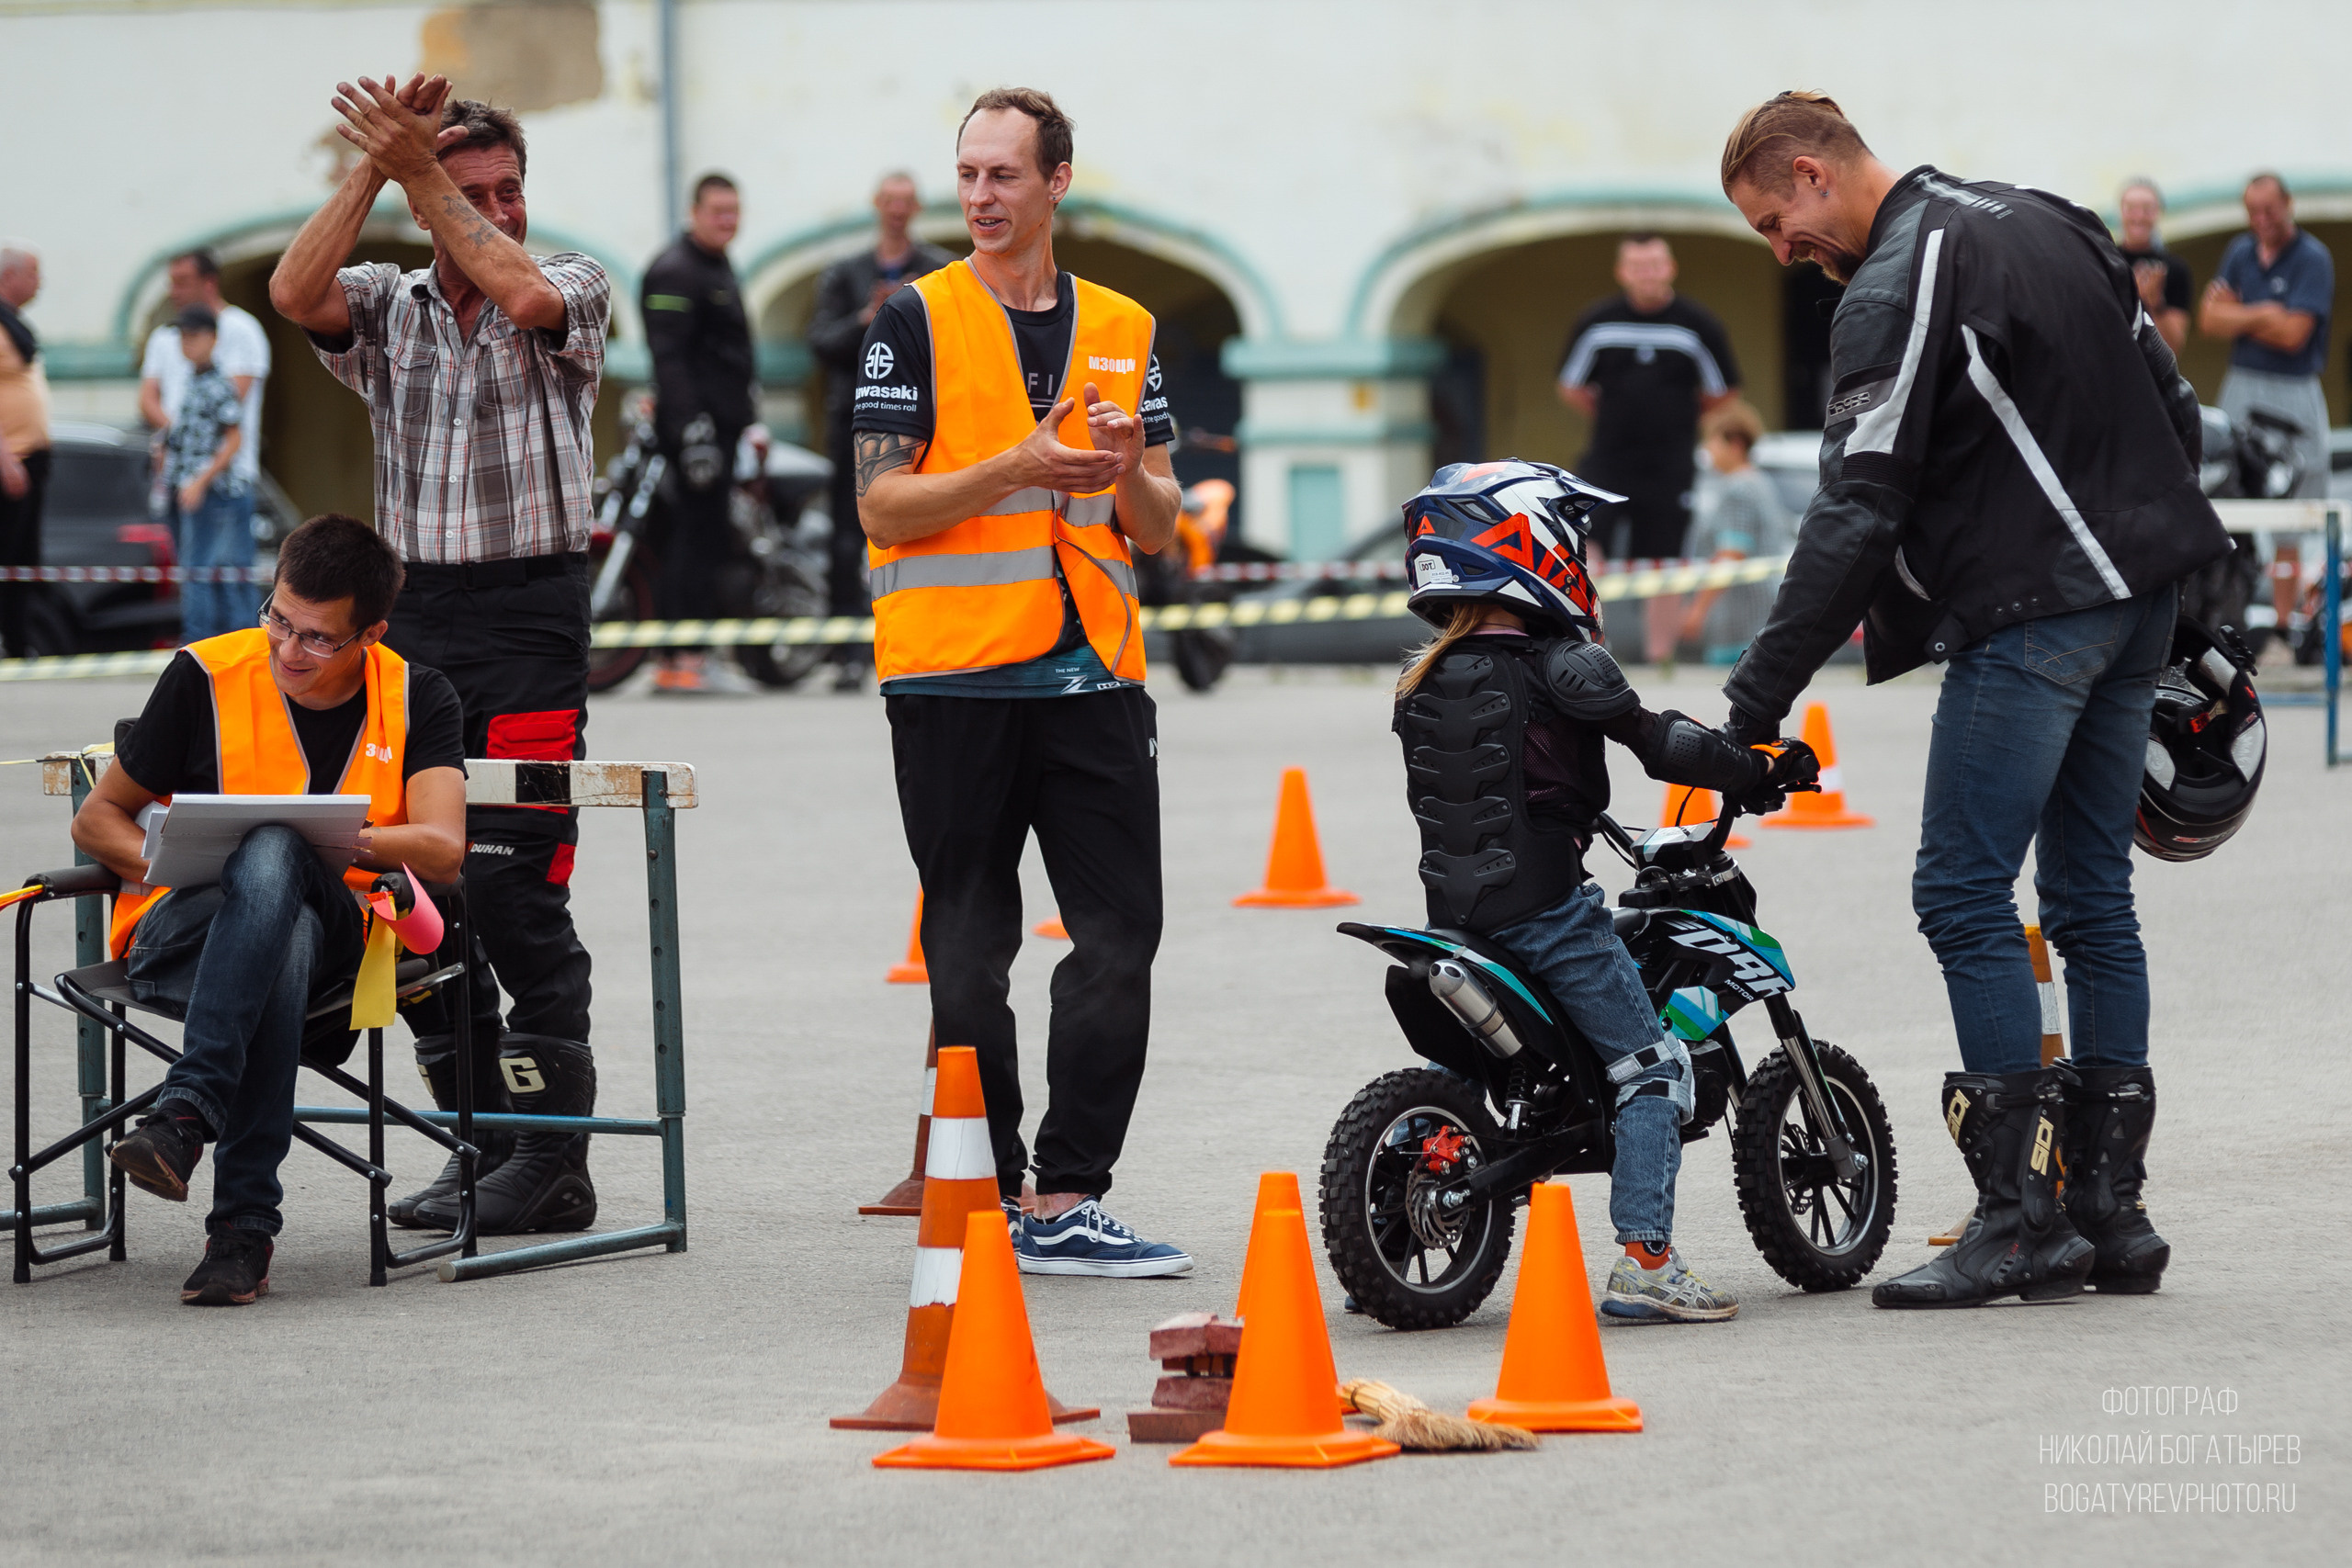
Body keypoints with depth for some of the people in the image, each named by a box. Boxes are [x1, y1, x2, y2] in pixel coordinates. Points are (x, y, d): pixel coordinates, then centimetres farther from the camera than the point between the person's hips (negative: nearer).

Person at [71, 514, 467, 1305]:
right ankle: (245, 1223, -45)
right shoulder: (206, 676, 2)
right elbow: (98, 818, 10)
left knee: (271, 854, -38)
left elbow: (442, 851, -9)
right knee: (285, 942, -40)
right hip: (176, 935, -1)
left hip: (336, 937, 1)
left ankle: (185, 1112, -46)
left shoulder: (420, 700, 5)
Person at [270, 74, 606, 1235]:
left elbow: (520, 292, -20)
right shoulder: (388, 308, 11)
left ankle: (553, 1164, -6)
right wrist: (372, 171, -14)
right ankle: (482, 1148, 14)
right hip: (411, 617, 5)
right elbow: (294, 293, -9)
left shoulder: (573, 286, 3)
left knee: (513, 893, -10)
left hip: (529, 617, -5)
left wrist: (422, 171, -16)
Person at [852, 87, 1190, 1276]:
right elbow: (882, 506, -7)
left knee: (1120, 941, -1)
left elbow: (1158, 531, 13)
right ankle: (983, 1199, 10)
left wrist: (1131, 472, -9)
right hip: (954, 681, -4)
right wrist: (1019, 466, -19)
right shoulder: (917, 320, 0)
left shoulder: (1121, 330, 13)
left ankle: (1067, 1201, 4)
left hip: (1095, 678, 4)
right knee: (969, 955, 2)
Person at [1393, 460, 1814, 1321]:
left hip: (1454, 911, 7)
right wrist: (1761, 768, 0)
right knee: (1654, 1065, -1)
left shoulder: (1421, 683, 11)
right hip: (1543, 904, -7)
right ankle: (1643, 1258, -12)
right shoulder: (1559, 667, -9)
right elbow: (1660, 742, -12)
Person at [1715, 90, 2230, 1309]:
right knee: (2092, 900, 12)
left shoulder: (1893, 290, -12)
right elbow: (2174, 409, 20)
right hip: (2140, 591, 9)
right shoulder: (2044, 219, 16)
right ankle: (2110, 1210, 13)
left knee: (1964, 895, -7)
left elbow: (1856, 516, -18)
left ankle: (2024, 1217, -9)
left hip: (2030, 614, -9)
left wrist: (1760, 693, -16)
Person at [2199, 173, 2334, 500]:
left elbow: (2292, 336, -15)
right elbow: (2208, 320, 6)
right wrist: (2262, 315, -10)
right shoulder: (2240, 251, 12)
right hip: (2240, 386, 6)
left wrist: (2234, 315, -3)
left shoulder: (2313, 259, -6)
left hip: (2293, 395, -5)